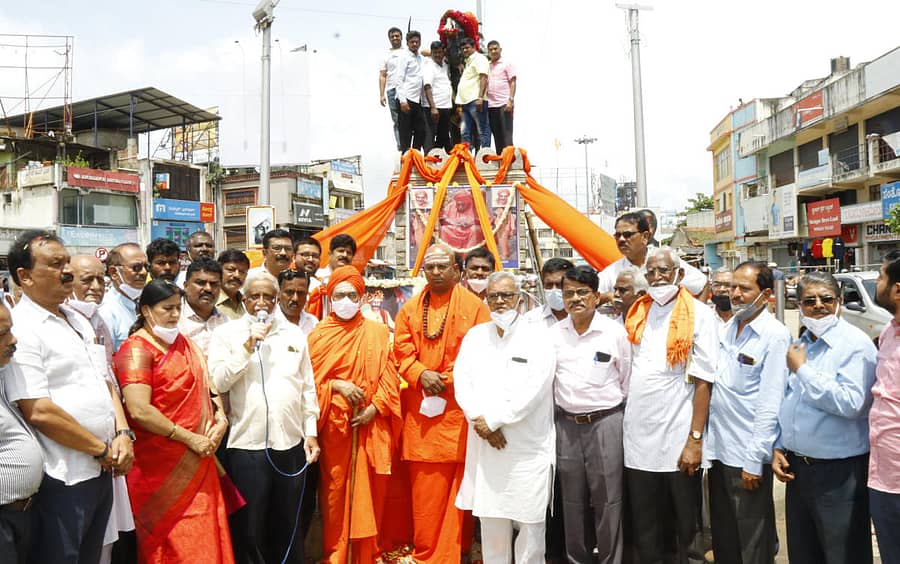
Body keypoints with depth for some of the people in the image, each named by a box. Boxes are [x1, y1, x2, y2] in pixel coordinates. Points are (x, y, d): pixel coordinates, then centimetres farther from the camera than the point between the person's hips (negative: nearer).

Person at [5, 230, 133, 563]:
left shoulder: (79, 321, 11)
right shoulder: (19, 329, -15)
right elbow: (38, 411, -21)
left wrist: (122, 435, -2)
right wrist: (102, 449, -12)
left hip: (101, 471, 8)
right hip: (61, 481, -7)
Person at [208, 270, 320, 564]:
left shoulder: (294, 333, 9)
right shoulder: (226, 333, 1)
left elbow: (307, 387, 9)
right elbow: (219, 381, -11)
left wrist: (311, 432, 6)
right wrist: (248, 346, -15)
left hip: (292, 443, 3)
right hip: (247, 444, -2)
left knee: (287, 527, 17)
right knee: (249, 529, 10)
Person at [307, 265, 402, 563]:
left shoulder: (378, 332, 5)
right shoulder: (319, 334, 3)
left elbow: (389, 377, 2)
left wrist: (375, 407, -11)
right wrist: (336, 385, -14)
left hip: (371, 424, 1)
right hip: (334, 424, -1)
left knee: (368, 491, 7)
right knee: (335, 491, 6)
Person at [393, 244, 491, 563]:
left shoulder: (475, 307, 1)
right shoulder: (409, 309, 12)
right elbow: (402, 352, 7)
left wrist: (446, 379, -12)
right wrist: (421, 374, -11)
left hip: (460, 408, -2)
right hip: (421, 409, 3)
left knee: (459, 485, 3)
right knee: (424, 489, 7)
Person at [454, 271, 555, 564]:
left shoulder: (538, 336, -5)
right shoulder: (474, 335, 9)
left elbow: (533, 390, -14)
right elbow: (462, 381, 2)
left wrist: (492, 419, -12)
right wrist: (480, 421, -11)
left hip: (528, 446, -4)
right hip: (485, 443, 4)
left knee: (529, 519, 5)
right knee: (490, 519, 13)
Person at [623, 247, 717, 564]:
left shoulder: (698, 314, -7)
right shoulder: (637, 313, 7)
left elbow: (703, 381, -11)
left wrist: (695, 439, -14)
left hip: (679, 441, -4)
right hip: (638, 438, 4)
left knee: (686, 524, 14)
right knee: (644, 527, 16)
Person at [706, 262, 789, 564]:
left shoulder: (775, 335, -13)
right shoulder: (728, 329, 8)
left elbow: (770, 404, -16)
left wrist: (755, 461, -16)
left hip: (747, 456, -6)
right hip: (719, 449, 7)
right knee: (722, 539, 19)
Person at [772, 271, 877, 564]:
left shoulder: (856, 344, -12)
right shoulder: (799, 345, 9)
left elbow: (851, 404, -26)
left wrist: (802, 369, -18)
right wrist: (778, 448, 8)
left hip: (838, 473, -7)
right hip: (796, 468, 7)